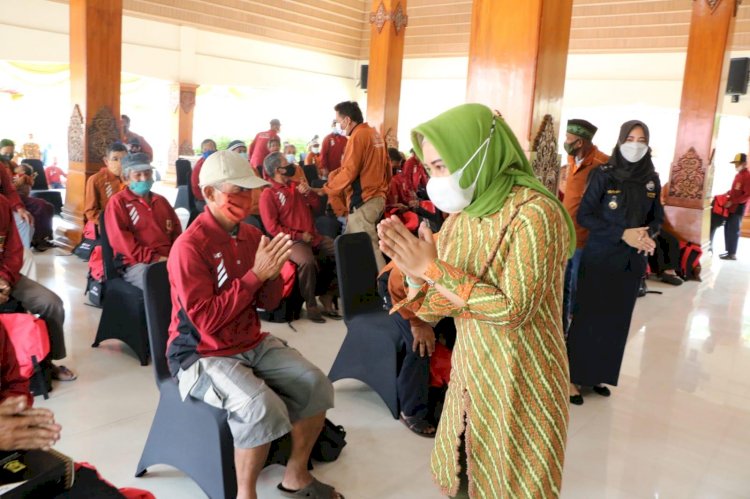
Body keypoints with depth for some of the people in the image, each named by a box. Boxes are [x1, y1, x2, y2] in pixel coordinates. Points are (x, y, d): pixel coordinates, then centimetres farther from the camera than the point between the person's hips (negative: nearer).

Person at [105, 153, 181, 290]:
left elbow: (177, 231, 24)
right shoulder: (118, 202, 7)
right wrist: (153, 258, -15)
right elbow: (120, 239, -5)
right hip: (138, 263, -5)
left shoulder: (161, 201, 26)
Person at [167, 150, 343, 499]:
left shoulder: (251, 235, 3)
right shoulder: (189, 246, -19)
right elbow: (206, 320, -25)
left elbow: (269, 303, 8)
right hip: (202, 355, -7)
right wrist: (254, 274, -26)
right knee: (263, 407, -30)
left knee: (316, 385, -3)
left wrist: (272, 274, -15)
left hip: (253, 344, 7)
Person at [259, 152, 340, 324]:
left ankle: (326, 293, 6)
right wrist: (299, 235, -15)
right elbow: (272, 227, -11)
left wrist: (309, 193, 0)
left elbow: (316, 205, 22)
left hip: (313, 236, 7)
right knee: (307, 261, -37)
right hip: (291, 240, -7)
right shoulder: (268, 194, -5)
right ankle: (311, 304, -19)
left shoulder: (295, 186, 16)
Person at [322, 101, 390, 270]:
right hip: (378, 197, 9)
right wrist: (383, 189, 23)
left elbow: (349, 172, -18)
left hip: (363, 201, -9)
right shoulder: (375, 134, 13)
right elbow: (386, 167, 16)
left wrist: (327, 189, -6)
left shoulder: (358, 136, -14)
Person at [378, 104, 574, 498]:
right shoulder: (460, 214, 1)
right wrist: (412, 269, -20)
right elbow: (430, 311, 1)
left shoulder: (534, 213, -21)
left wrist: (432, 268, -27)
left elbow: (514, 308, -28)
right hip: (467, 373, 7)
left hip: (519, 384, -7)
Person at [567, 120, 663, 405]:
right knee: (588, 317, -3)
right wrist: (622, 233, -20)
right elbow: (584, 215, -11)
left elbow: (657, 218, 12)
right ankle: (574, 376, 8)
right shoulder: (603, 174, -7)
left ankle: (599, 374, 22)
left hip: (632, 261, 5)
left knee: (617, 319, 9)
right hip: (600, 257, -5)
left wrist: (648, 235, -11)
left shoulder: (651, 179, 6)